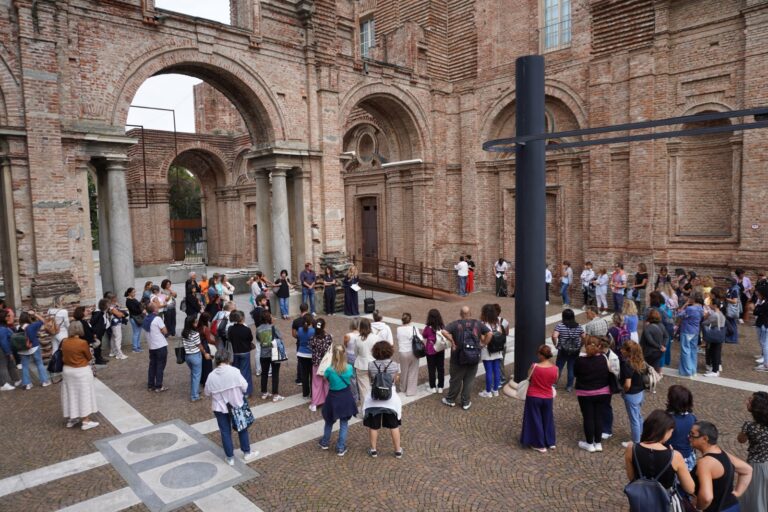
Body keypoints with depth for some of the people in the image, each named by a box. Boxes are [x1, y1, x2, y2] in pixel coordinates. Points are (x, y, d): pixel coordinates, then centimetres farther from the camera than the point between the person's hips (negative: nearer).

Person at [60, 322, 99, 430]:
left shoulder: (64, 342, -4)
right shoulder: (83, 343, -20)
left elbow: (64, 356, 9)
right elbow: (89, 357, -7)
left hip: (67, 370, 6)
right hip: (81, 371, -6)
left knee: (71, 395, 16)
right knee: (84, 395, 3)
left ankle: (71, 419, 26)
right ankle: (86, 421, 7)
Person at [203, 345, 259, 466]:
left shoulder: (212, 375, -13)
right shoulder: (234, 371, -19)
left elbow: (207, 393, -2)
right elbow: (245, 387, -15)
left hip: (220, 407, 1)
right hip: (237, 405, -1)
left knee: (225, 432, 14)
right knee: (242, 429, 17)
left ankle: (230, 458, 22)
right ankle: (247, 453, 27)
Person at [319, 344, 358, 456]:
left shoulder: (329, 370, -21)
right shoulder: (349, 368, -14)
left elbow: (325, 378, 0)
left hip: (333, 398, -1)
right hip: (346, 397, 1)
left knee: (329, 422, 22)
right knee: (344, 424, 12)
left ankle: (325, 442, 39)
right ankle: (341, 448, 16)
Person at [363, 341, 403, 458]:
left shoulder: (371, 365, -13)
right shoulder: (394, 365, -14)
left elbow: (370, 378, 1)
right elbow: (396, 380, -3)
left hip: (374, 399, 0)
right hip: (390, 398, 0)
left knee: (373, 426, 15)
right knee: (394, 426, 15)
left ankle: (373, 450, 26)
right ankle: (398, 451, 24)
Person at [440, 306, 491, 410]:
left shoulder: (456, 324, -7)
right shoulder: (478, 323, 0)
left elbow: (444, 331, -21)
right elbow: (489, 333, -4)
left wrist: (452, 341, -11)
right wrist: (483, 344, 3)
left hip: (459, 357, -1)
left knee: (456, 380, 12)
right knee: (469, 381, 12)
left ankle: (450, 400, 27)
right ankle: (466, 402, 20)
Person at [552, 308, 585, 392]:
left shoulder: (560, 325, -11)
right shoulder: (578, 327, 0)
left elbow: (554, 336, -22)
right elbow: (584, 337, 0)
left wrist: (555, 344, -6)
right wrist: (580, 346, 13)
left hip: (563, 351, -2)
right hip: (575, 352, 3)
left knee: (558, 368, 9)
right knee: (571, 368, 11)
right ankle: (569, 386, 17)